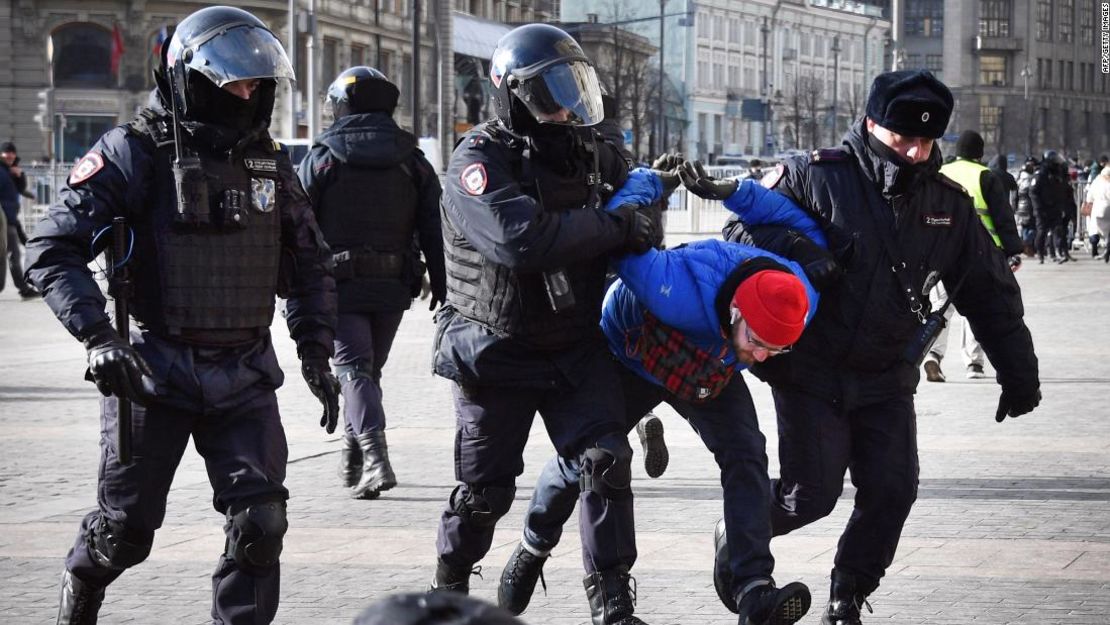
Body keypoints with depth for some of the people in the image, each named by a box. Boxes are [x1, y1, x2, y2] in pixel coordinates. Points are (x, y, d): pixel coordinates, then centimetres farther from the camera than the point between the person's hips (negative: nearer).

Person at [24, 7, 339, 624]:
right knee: (125, 528, 8)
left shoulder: (269, 161, 8)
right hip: (157, 374, -4)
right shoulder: (136, 152, -10)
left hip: (245, 377, 4)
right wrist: (99, 337, -23)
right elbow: (54, 248, -14)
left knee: (260, 523, -8)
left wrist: (317, 353, 11)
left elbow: (311, 264, 19)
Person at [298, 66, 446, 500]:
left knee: (354, 368, -6)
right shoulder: (412, 161, 7)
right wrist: (440, 286, 7)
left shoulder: (321, 159, -3)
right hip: (393, 286, 4)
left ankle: (374, 456, -24)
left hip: (340, 284, -3)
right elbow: (434, 228, 3)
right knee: (370, 368, 17)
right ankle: (352, 460, 25)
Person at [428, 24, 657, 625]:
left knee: (606, 460, -11)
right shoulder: (479, 161, -18)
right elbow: (520, 237, -35)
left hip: (576, 345, 4)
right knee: (485, 486, 7)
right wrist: (617, 225, -29)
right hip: (497, 353, -4)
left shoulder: (589, 151, 1)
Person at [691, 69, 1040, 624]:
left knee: (891, 491, -5)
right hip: (810, 373, -4)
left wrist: (1019, 376, 11)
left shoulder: (948, 205, 2)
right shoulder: (817, 178, -13)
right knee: (811, 493, -7)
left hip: (885, 380, 4)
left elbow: (991, 293, 11)